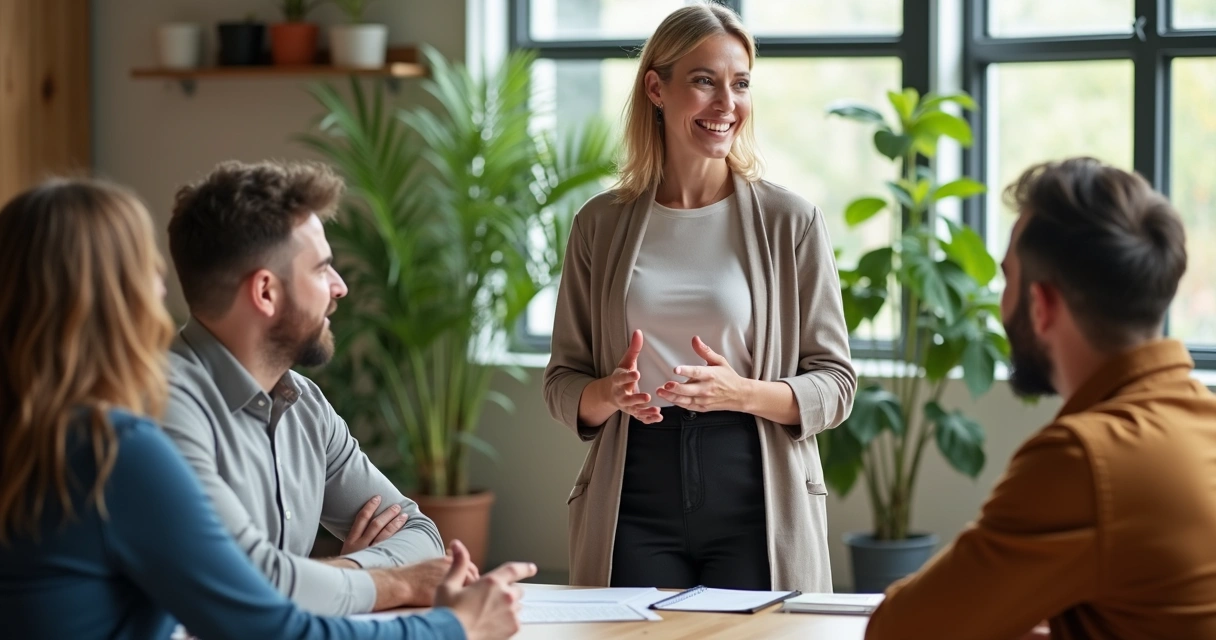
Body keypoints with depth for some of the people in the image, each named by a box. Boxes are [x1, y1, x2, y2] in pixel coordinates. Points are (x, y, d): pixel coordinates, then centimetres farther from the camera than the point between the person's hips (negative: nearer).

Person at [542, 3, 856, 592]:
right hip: (633, 509, 1)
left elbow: (835, 383, 0)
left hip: (756, 505, -1)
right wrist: (610, 394, -13)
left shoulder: (790, 222, 1)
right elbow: (563, 383, 10)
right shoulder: (601, 225, 6)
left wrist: (742, 393, -19)